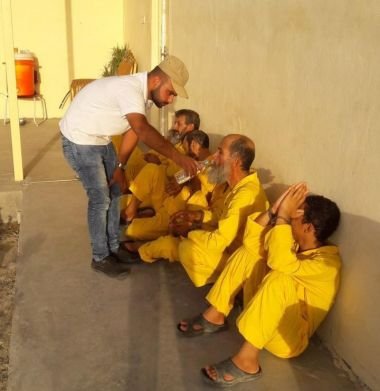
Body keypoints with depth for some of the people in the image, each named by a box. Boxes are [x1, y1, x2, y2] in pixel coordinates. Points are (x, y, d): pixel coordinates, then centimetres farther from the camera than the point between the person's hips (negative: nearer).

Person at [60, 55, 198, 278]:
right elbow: (143, 130, -50)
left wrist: (120, 167, 2)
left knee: (115, 191, 13)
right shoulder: (130, 90, -32)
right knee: (100, 198, -6)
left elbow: (133, 132, 5)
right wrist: (177, 157, -58)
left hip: (101, 139, 9)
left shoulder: (145, 94, -2)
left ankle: (113, 247, 26)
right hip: (79, 140, -9)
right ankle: (101, 258, 10)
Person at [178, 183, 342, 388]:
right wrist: (274, 211, -16)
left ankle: (247, 360, -32)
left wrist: (283, 215, -34)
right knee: (248, 251, -2)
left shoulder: (327, 263, -23)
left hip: (287, 337, -8)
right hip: (264, 314, 8)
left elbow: (280, 262, -40)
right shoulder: (296, 243, 0)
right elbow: (252, 241, -5)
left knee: (281, 277, -36)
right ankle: (215, 316, -1)